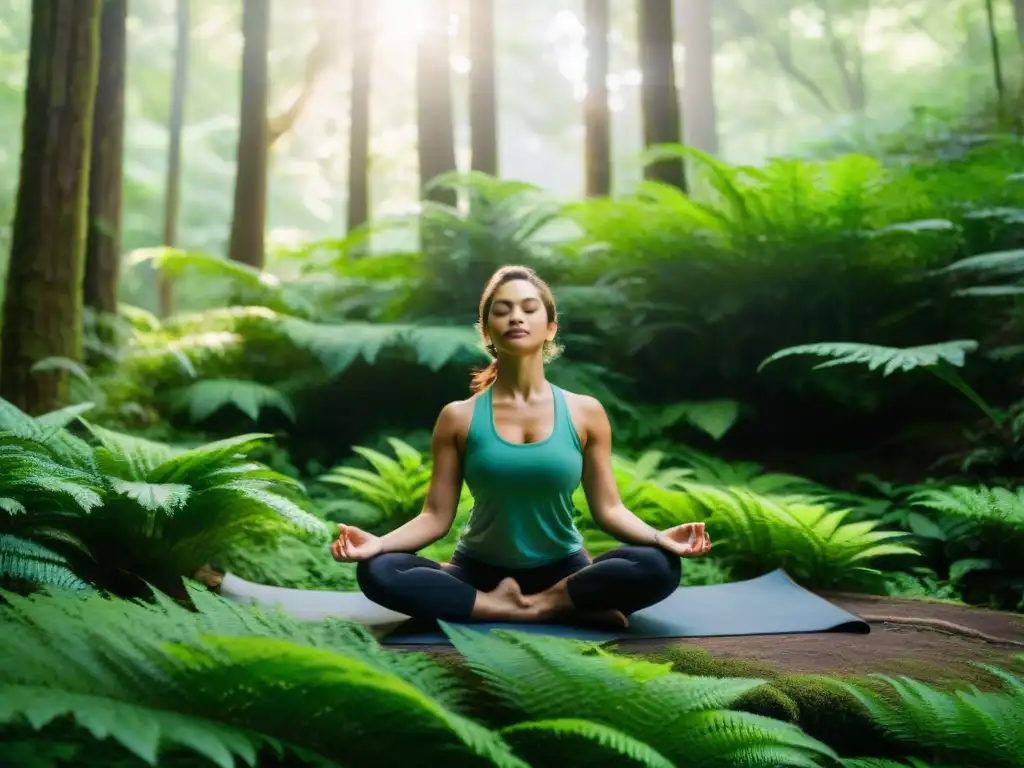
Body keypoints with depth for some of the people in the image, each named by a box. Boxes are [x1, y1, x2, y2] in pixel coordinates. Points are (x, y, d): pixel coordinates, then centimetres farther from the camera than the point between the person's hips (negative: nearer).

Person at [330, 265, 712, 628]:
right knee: (377, 572, -29)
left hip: (562, 571, -1)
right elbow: (436, 516, -4)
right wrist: (377, 543, -22)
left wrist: (660, 537, -20)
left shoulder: (585, 412, -1)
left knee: (658, 567, -29)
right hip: (480, 572, 1)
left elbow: (608, 508, -1)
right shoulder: (458, 417, -2)